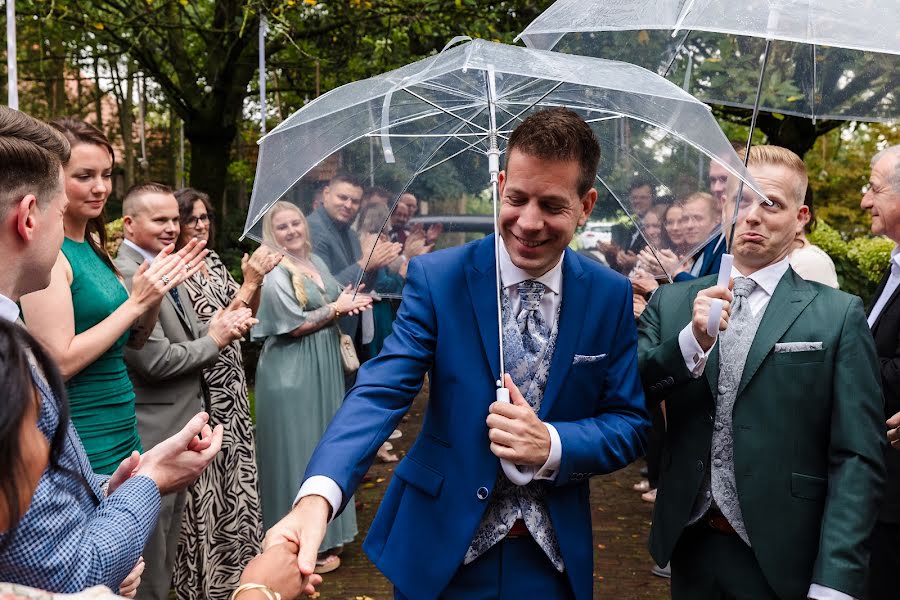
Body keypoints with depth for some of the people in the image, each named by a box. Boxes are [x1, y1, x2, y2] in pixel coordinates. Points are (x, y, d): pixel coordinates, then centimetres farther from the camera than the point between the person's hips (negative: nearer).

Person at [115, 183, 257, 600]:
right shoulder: (126, 275, -21)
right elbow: (155, 361, -24)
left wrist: (221, 327, -5)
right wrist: (214, 340, -11)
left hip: (181, 424, 10)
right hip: (153, 431, -9)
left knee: (168, 534, 22)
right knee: (151, 539, 5)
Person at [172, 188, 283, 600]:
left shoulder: (213, 261, 8)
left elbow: (248, 314, 12)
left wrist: (257, 279, -5)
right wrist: (248, 283, -21)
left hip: (231, 388, 7)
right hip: (201, 393, -7)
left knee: (235, 477, 16)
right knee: (209, 484, 3)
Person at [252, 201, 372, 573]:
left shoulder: (316, 262, 11)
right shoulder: (274, 273, -14)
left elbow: (338, 298, 16)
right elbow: (295, 325, -18)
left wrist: (349, 302, -7)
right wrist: (337, 308, -9)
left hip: (324, 371, 8)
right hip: (292, 375, -8)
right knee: (298, 450, -1)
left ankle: (324, 529, 28)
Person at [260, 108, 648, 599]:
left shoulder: (611, 297, -5)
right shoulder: (437, 278, -10)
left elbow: (630, 426, -2)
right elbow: (380, 392, -20)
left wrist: (551, 445, -22)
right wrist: (317, 496, -37)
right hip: (439, 549, -1)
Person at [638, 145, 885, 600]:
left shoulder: (839, 316, -5)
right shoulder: (671, 303, 4)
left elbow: (857, 459, -8)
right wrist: (692, 341, -20)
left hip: (781, 560, -3)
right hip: (690, 547, 3)